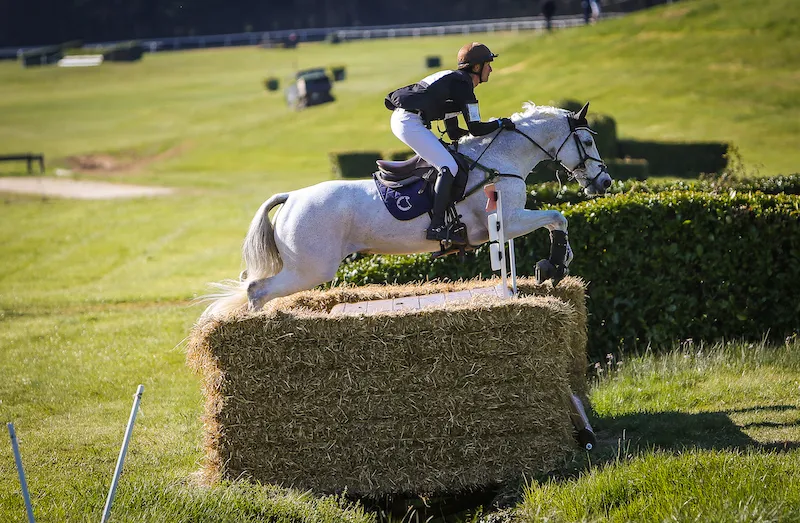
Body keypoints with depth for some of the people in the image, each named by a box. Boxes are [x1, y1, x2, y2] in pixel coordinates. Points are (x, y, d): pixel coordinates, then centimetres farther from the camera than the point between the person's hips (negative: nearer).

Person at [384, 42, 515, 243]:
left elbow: (453, 133, 25)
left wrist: (489, 129, 20)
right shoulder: (463, 86, -7)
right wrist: (500, 123, 6)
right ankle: (437, 226, -20)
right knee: (448, 167, -14)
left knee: (441, 163, 23)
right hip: (410, 123, -10)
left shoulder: (453, 80, 23)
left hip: (401, 118, 10)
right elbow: (475, 129, -10)